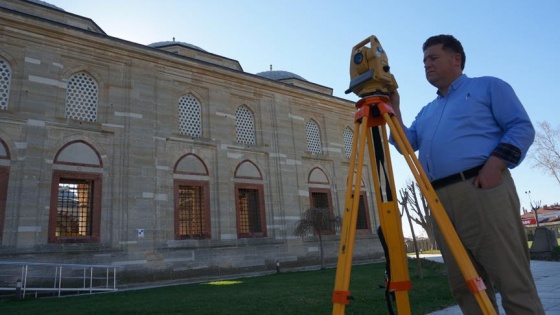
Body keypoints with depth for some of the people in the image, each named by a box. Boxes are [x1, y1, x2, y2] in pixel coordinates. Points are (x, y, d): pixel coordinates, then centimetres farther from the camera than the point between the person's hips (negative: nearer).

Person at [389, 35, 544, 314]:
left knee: (513, 283, -6)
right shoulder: (427, 111, 27)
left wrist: (495, 164, -14)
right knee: (464, 287, 8)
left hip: (483, 191, -5)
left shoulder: (488, 86, 12)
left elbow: (522, 127, 1)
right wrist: (394, 109, 6)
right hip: (441, 201, 6)